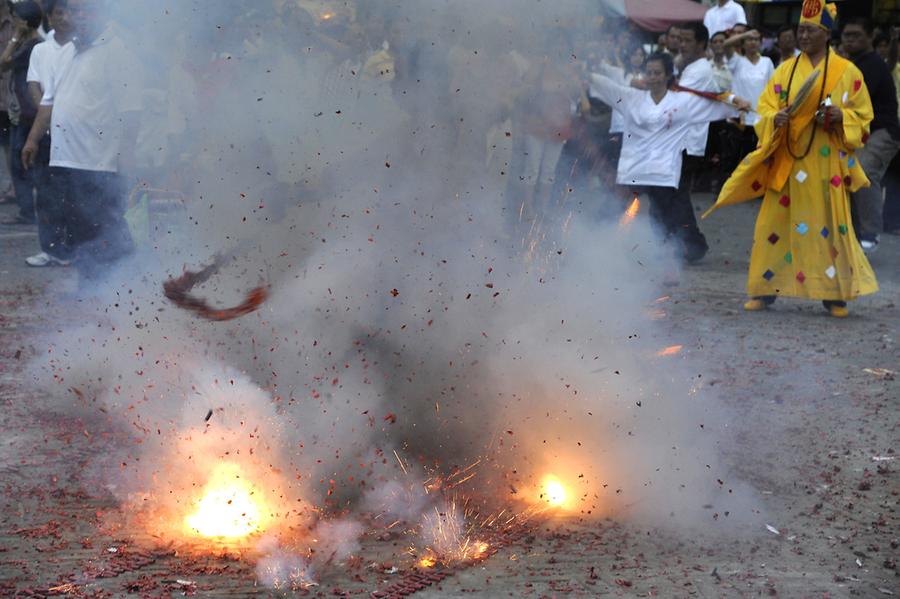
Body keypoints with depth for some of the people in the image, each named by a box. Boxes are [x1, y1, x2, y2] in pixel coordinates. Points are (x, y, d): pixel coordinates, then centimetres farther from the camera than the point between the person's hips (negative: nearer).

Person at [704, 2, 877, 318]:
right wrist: (776, 118, -15)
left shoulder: (847, 72, 2)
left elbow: (863, 114, 4)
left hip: (825, 163, -2)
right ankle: (765, 289, 9)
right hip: (786, 159, 2)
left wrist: (840, 116, -16)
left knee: (830, 224, -1)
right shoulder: (785, 70, 8)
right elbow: (764, 108, 7)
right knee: (774, 222, 1)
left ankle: (836, 293, 7)